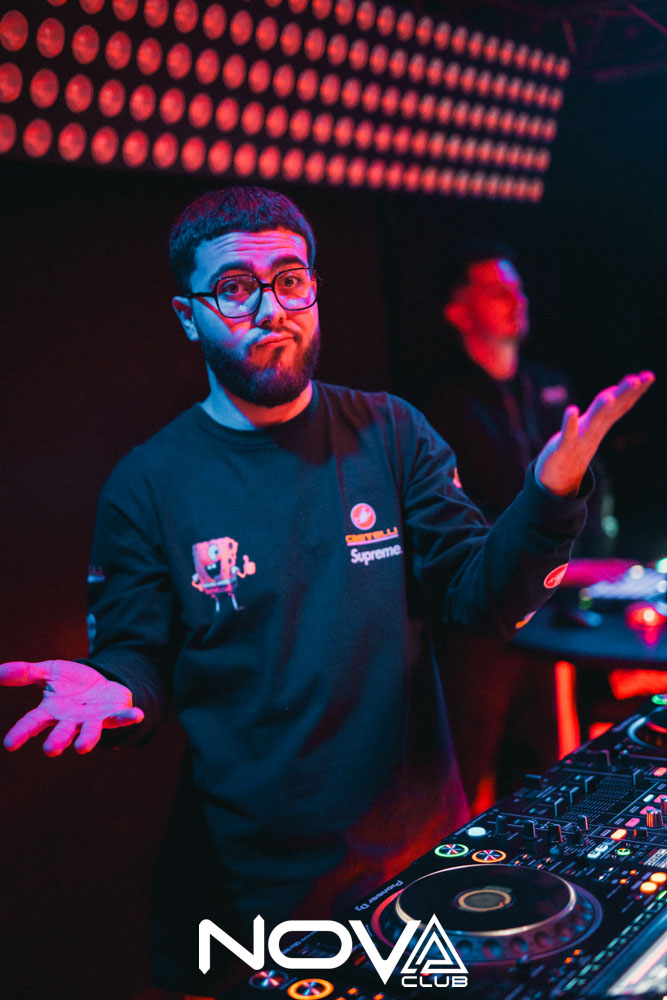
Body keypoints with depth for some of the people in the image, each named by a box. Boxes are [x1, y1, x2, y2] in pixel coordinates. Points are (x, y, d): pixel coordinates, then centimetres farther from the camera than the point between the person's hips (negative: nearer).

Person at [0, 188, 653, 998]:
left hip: (419, 843, 2)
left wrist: (548, 500, -23)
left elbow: (485, 600, -5)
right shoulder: (147, 483, -6)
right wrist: (111, 691, -24)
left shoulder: (388, 432, -1)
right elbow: (138, 657, -1)